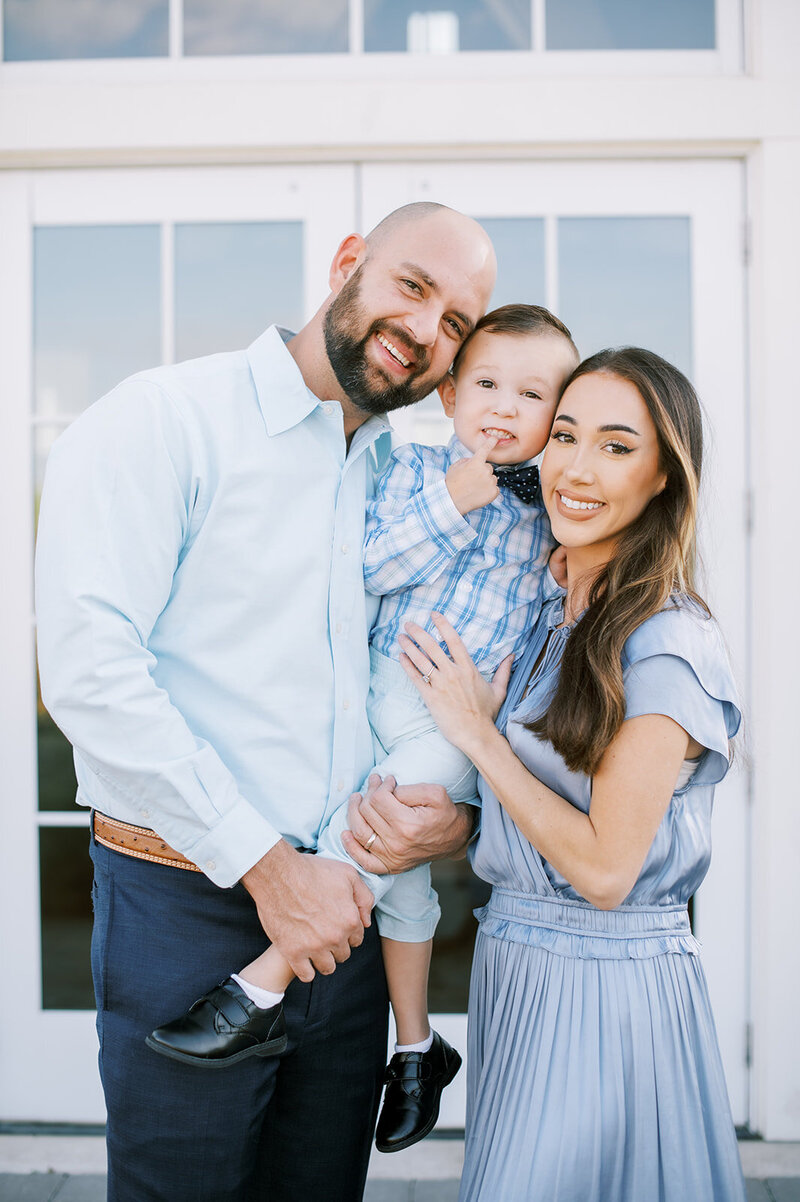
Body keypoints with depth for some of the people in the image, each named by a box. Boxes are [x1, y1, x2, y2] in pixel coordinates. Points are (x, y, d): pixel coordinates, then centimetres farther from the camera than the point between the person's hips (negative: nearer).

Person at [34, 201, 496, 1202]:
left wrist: (460, 806, -4)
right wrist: (267, 865, -19)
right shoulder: (164, 421, -10)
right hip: (190, 907, -6)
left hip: (340, 906, 6)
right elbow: (87, 664, -20)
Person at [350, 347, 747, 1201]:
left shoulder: (669, 643, -18)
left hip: (610, 992, -7)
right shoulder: (543, 618, 6)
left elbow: (605, 868, -20)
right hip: (508, 962, 7)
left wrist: (476, 733, -14)